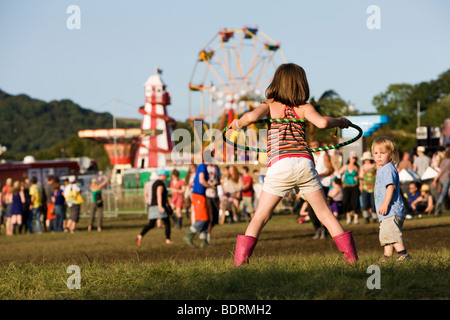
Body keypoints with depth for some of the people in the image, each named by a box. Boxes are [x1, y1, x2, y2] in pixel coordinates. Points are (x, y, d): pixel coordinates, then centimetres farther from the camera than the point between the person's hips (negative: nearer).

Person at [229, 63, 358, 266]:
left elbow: (252, 116, -8)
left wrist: (237, 124, 12)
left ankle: (240, 258, -4)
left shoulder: (270, 105, 11)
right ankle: (351, 255, 8)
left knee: (260, 217, 5)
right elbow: (322, 123, -6)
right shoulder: (304, 108, 12)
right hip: (304, 164, 1)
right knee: (325, 214, 9)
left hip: (279, 166, -1)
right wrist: (340, 122, 13)